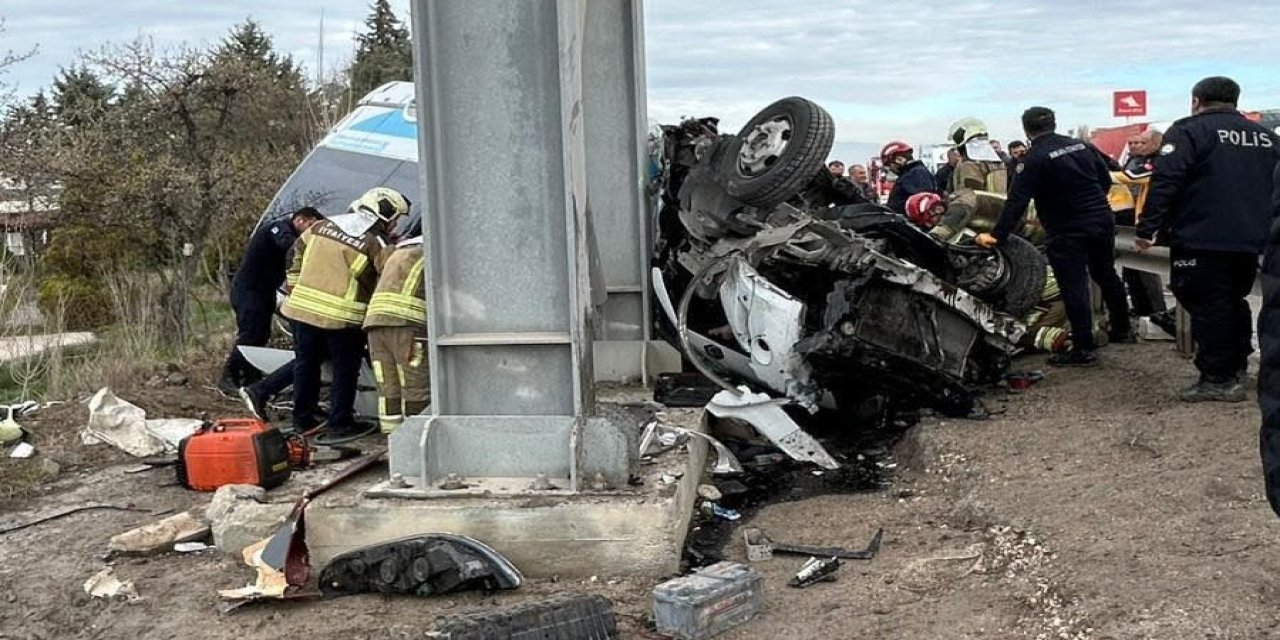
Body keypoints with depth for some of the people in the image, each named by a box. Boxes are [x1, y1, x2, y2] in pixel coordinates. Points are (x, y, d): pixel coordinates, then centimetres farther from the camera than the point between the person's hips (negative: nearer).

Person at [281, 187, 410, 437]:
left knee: (305, 365, 16)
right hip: (342, 316, -5)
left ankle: (302, 419, 25)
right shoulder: (375, 244, -9)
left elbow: (298, 254, 19)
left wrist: (296, 290, 25)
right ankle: (339, 423, 10)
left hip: (303, 306, 5)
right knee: (345, 370, 9)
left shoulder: (321, 227, 9)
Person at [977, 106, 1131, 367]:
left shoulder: (1034, 159, -13)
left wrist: (997, 235, -18)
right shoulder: (1082, 146, 6)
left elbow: (1017, 201, -19)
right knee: (1106, 275, 23)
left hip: (1067, 231, -7)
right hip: (1102, 220, 7)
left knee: (1074, 287, -3)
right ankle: (1121, 329, 37)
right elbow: (1106, 180, 13)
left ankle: (1083, 349, -3)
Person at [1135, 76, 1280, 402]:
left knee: (1208, 305, -2)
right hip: (1252, 239, 7)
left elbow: (1165, 183, -17)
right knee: (1234, 301, 21)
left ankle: (1218, 379, -1)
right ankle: (1236, 365, 29)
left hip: (1202, 240, -7)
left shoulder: (1188, 131, -7)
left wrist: (1147, 229, -15)